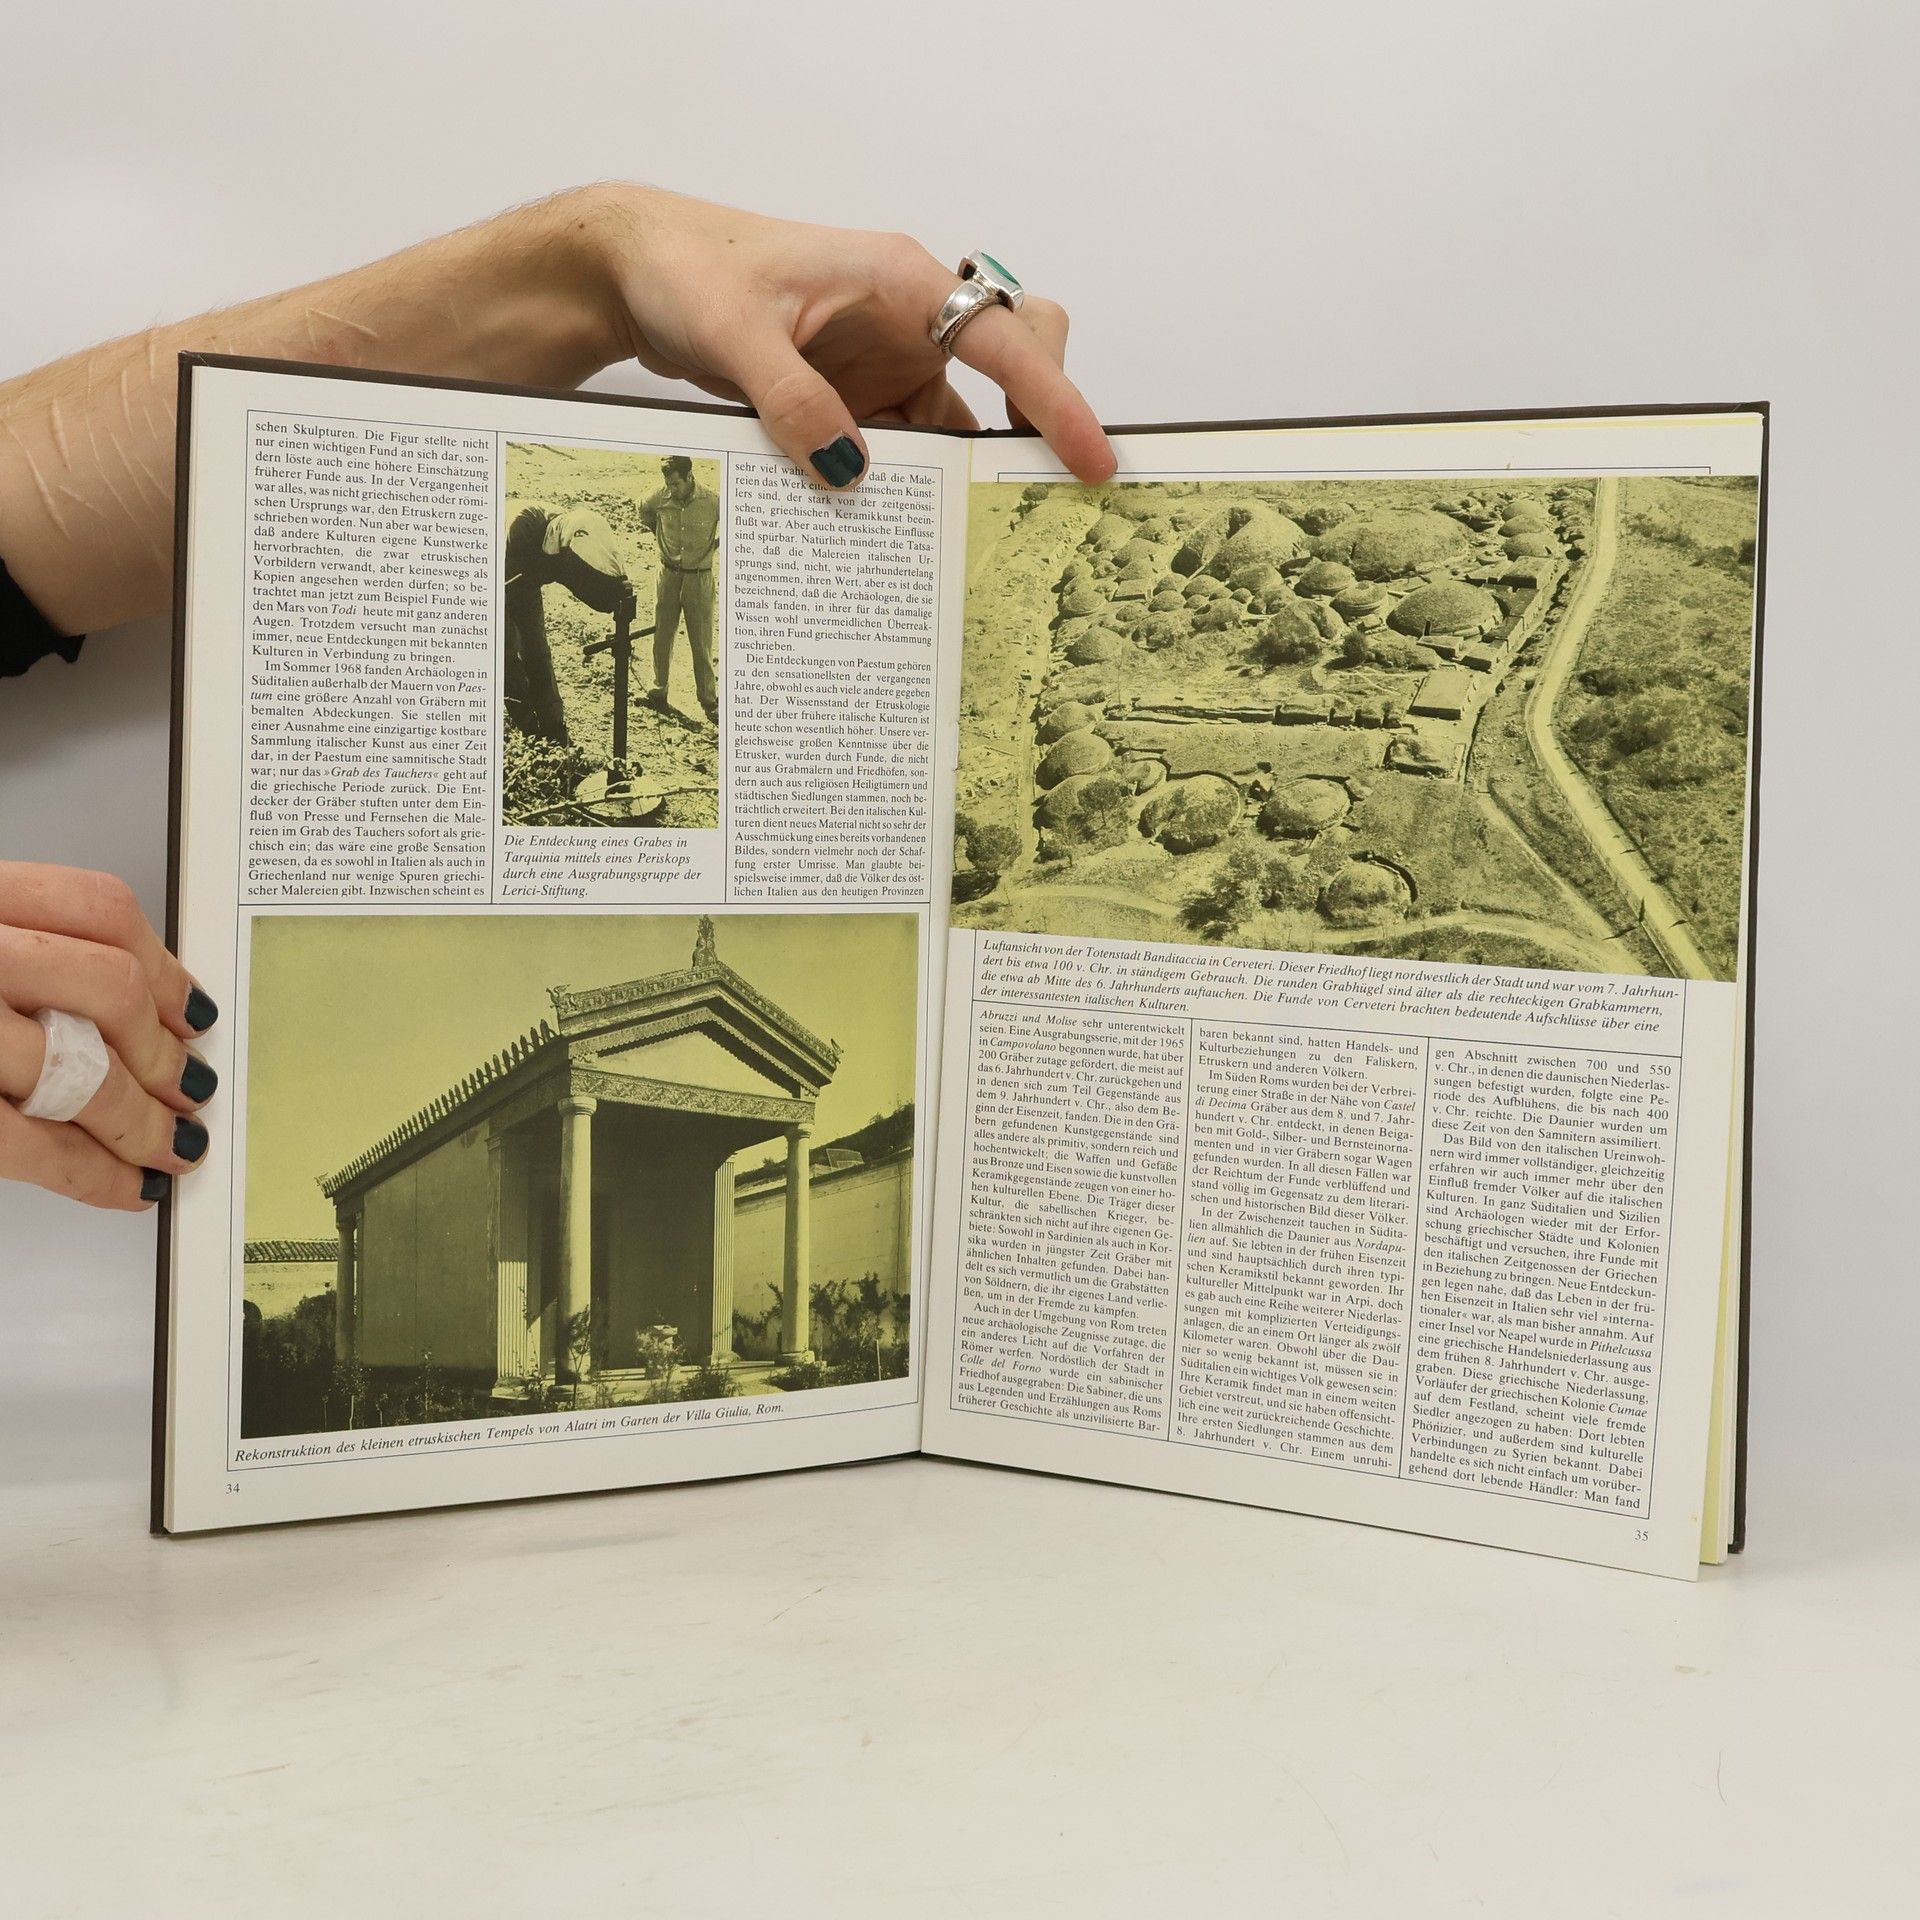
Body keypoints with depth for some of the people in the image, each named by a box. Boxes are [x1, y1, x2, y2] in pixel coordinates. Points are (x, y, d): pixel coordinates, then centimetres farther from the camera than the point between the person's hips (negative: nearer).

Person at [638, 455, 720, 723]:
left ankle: (710, 702, 10)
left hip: (699, 578, -3)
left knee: (702, 643, 2)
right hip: (668, 575, 3)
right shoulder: (661, 499, -10)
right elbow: (643, 509, 14)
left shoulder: (712, 503, -19)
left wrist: (717, 543, -2)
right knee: (662, 638, 11)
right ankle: (658, 693, 24)